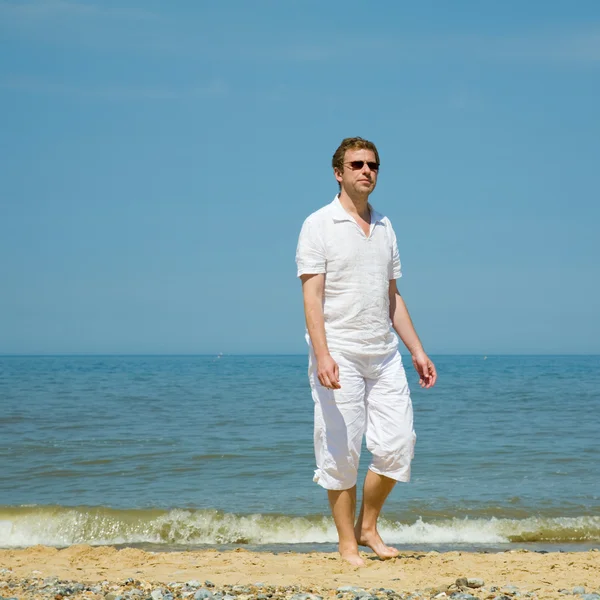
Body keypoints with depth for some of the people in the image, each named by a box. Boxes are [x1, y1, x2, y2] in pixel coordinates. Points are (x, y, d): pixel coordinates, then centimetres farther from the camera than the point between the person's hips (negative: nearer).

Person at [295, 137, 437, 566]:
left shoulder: (385, 227, 15)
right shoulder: (319, 225, -3)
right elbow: (312, 295, -11)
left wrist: (417, 350, 14)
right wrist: (322, 354, -23)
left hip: (384, 354, 6)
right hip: (339, 355, -5)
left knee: (398, 443, 2)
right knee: (341, 452, -2)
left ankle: (368, 527, 19)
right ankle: (348, 543, 9)